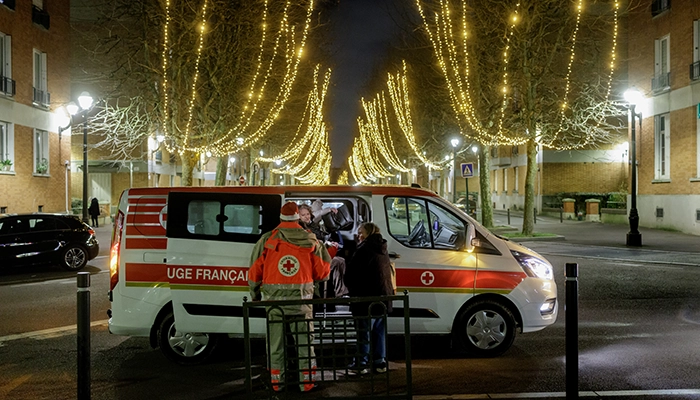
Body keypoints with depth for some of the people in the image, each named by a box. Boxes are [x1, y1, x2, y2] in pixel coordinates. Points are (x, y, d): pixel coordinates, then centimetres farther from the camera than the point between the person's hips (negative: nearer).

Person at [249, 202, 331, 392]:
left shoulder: (267, 240, -1)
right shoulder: (310, 241, 0)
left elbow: (255, 270, 2)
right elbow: (322, 272, 2)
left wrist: (254, 292, 17)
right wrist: (312, 281, 24)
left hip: (274, 299, 0)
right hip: (301, 299, 0)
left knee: (276, 342, 11)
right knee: (305, 341, 10)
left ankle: (276, 381, 19)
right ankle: (307, 381, 14)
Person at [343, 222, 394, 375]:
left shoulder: (364, 250, -14)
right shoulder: (383, 251, 14)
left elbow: (350, 274, -13)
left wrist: (353, 291, 4)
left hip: (367, 299, -8)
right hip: (383, 298, 9)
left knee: (363, 332, -1)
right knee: (379, 331, 14)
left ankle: (361, 364, 5)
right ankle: (380, 362, 19)